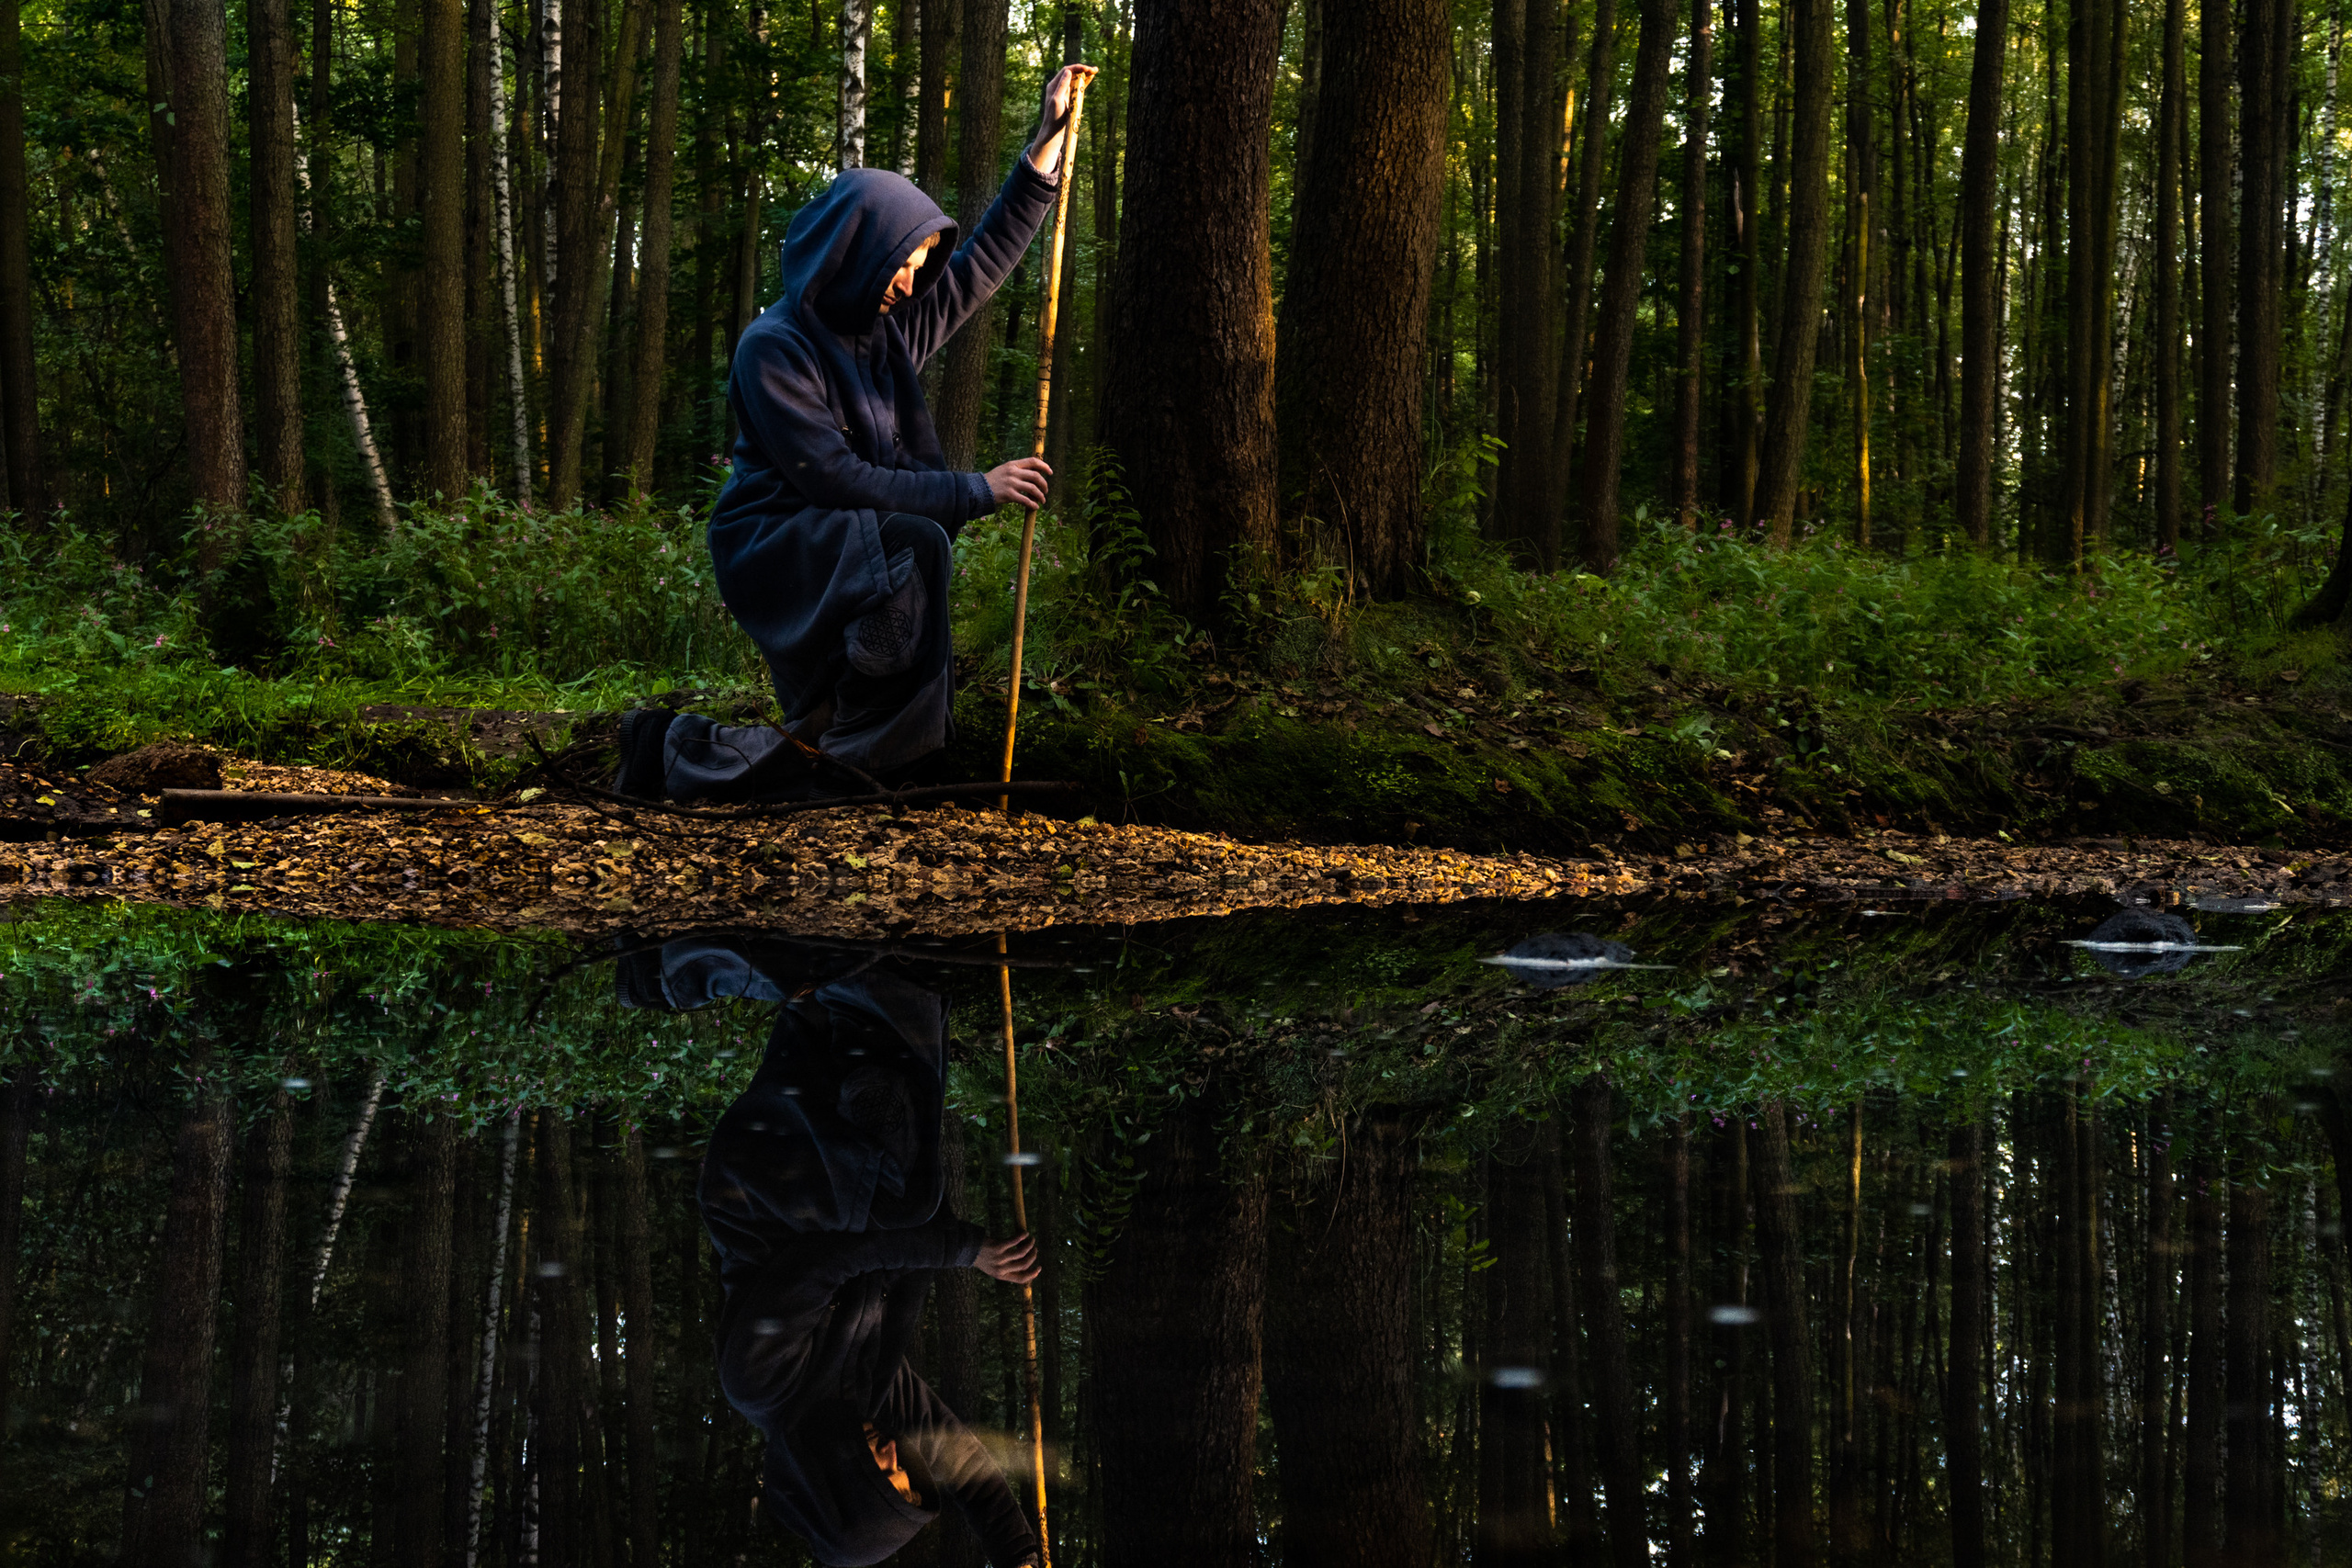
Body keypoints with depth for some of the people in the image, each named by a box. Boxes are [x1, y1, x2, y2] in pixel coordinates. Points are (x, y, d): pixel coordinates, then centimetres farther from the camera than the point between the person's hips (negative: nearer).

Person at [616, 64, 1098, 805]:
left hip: (850, 562, 8)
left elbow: (984, 260, 14)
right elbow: (835, 479, -20)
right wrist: (977, 492, -19)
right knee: (913, 548, -35)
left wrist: (1046, 145, 7)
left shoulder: (893, 325, 8)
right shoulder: (774, 348, -14)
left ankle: (681, 753, 10)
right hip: (776, 544, -8)